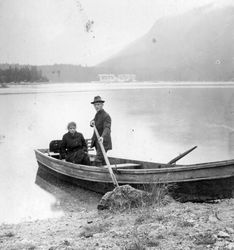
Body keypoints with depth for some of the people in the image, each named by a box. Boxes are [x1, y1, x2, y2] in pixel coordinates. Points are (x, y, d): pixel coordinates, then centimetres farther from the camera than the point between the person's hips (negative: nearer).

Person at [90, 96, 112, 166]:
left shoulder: (106, 116, -16)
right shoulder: (97, 114, 14)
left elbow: (107, 128, -28)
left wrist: (102, 137, -46)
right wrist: (92, 122, -12)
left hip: (103, 142, -9)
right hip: (97, 142, 9)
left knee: (98, 160, -19)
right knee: (102, 161, 15)